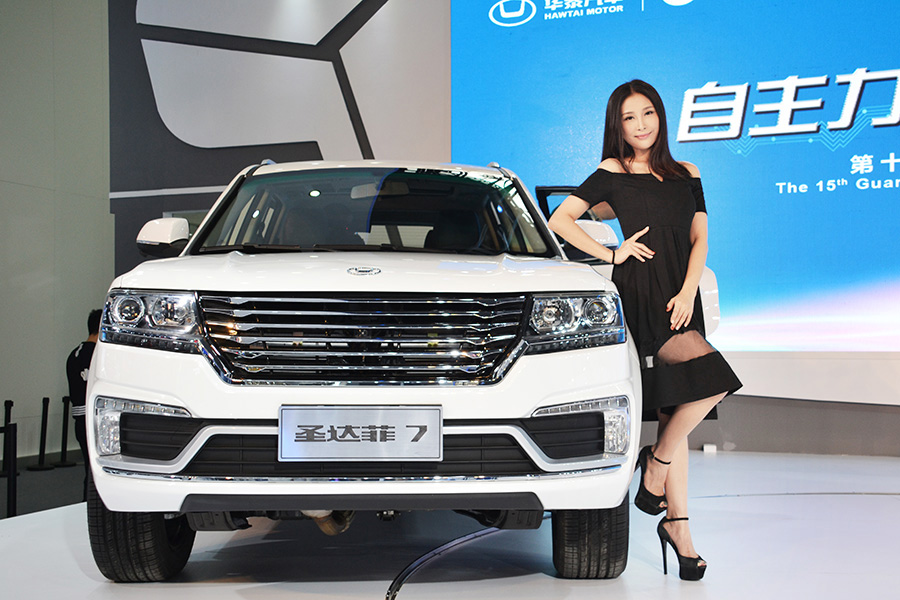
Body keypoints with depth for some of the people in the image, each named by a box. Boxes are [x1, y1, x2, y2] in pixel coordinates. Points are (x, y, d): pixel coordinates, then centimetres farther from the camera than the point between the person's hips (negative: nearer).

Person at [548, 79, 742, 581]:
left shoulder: (686, 176, 18)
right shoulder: (613, 174, 6)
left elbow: (699, 240, 10)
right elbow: (560, 220, 3)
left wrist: (687, 292, -5)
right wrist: (612, 254, -3)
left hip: (681, 296, 5)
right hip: (639, 294, -5)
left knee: (674, 410, 4)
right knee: (712, 376, -25)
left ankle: (678, 524, 10)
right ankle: (657, 462, -6)